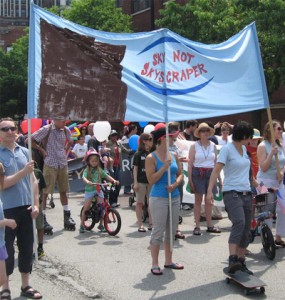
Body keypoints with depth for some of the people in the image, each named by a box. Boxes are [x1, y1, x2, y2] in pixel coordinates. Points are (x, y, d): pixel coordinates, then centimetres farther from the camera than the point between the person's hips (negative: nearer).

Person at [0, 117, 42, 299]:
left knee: (27, 247, 11)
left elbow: (33, 180, 10)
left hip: (26, 207, 5)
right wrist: (23, 172, -22)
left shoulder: (25, 152, 7)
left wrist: (36, 204, 4)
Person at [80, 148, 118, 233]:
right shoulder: (87, 170, -3)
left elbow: (107, 176, 0)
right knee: (86, 208, -2)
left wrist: (113, 180, -17)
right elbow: (84, 178, -19)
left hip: (99, 190, 3)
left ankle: (101, 224, 14)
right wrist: (88, 182, -41)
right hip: (89, 189, -3)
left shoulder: (100, 170, 8)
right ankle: (82, 225, 10)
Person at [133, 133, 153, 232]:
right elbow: (135, 168, -4)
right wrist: (135, 182, -10)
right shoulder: (138, 154, -4)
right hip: (141, 181, -4)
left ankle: (151, 223, 15)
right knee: (139, 203, 2)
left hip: (151, 181, 4)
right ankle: (140, 225, 7)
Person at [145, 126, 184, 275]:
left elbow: (180, 174, 13)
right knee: (158, 231, -3)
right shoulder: (151, 158, -8)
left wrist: (175, 184, -7)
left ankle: (168, 261, 25)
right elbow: (151, 180, -13)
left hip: (174, 197, 6)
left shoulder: (174, 156, 9)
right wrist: (164, 167, -21)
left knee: (171, 230, 12)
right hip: (159, 198, -6)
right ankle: (155, 264, 6)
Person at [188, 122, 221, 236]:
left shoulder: (213, 146, 10)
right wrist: (190, 179, -9)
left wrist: (219, 177, 10)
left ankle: (209, 225, 15)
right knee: (198, 200, -1)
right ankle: (197, 226, 3)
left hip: (210, 174, 3)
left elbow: (216, 162, 13)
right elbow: (190, 164, -3)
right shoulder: (194, 146, 0)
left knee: (209, 201, 8)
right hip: (198, 174, -3)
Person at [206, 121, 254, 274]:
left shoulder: (243, 148, 15)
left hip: (246, 194, 8)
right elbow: (216, 170, -16)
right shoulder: (227, 149, -8)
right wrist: (210, 190, -26)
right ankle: (232, 260, -32)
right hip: (232, 193, -8)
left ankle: (241, 262, 12)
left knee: (246, 229, 6)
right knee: (239, 223, -27)